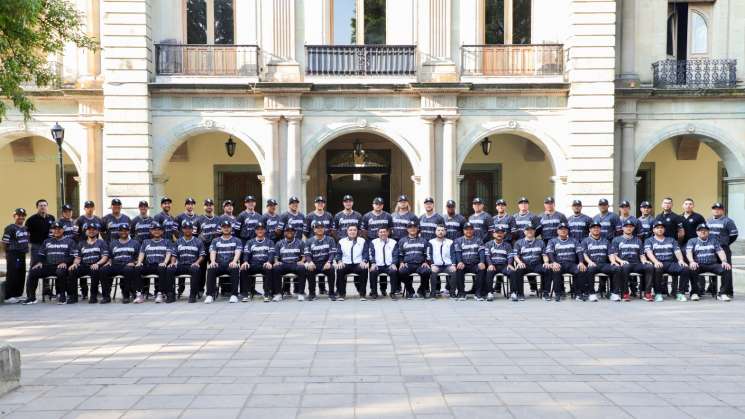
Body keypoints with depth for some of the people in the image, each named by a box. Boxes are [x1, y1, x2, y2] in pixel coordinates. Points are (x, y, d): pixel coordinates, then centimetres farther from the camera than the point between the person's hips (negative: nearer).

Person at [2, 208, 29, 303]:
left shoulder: (25, 229, 15)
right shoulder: (10, 228, -10)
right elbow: (4, 243, -12)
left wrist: (25, 250, 15)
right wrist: (8, 254, -7)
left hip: (22, 255, 8)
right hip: (13, 255, -8)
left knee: (21, 276, 11)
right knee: (12, 276, -7)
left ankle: (18, 295, 20)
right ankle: (9, 297, -3)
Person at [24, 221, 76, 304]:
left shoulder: (69, 241, 11)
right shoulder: (47, 242, 25)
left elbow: (74, 256, 1)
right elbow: (41, 255, 24)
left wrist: (65, 262, -16)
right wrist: (39, 262, 2)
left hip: (62, 266, -4)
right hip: (48, 266, 4)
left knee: (60, 272, -40)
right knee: (33, 272, -19)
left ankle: (62, 296, -27)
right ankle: (31, 297, -13)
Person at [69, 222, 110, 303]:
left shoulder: (101, 243, 14)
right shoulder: (81, 244, 24)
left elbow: (105, 257, 1)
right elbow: (78, 257, 17)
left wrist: (97, 264, -19)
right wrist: (75, 263, -7)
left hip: (96, 266, -3)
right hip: (84, 266, 3)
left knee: (94, 271, -38)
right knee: (72, 271, -26)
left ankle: (93, 296, -29)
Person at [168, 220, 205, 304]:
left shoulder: (198, 241, 12)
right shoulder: (178, 242, 19)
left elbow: (202, 255, 5)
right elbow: (174, 255, 14)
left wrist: (197, 262, -13)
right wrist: (173, 262, -7)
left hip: (192, 265, -2)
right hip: (180, 265, 3)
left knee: (196, 270, -38)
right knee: (169, 270, -28)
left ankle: (193, 295, -30)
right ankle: (171, 295, -21)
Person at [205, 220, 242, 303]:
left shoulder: (236, 240, 15)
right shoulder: (215, 241, 20)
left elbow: (237, 253, -2)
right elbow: (212, 252, 4)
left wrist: (234, 262, -24)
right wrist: (213, 261, -19)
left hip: (231, 265, -1)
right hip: (219, 264, 1)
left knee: (235, 269, -37)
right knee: (210, 269, -32)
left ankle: (234, 295, -35)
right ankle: (210, 295, -32)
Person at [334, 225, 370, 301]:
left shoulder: (362, 241, 15)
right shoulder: (342, 241, 15)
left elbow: (366, 253, 6)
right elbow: (338, 253, 8)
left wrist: (364, 261, -16)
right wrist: (339, 261, -14)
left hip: (358, 264, 0)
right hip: (346, 264, 1)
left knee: (364, 270, -33)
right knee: (339, 270, -32)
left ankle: (363, 293, -20)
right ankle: (341, 293, -19)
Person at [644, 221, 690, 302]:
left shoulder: (671, 240, 24)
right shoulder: (649, 241, 14)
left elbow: (677, 251, 10)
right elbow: (649, 252, -4)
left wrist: (681, 260, -13)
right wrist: (656, 261, -25)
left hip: (670, 263, 3)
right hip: (658, 264, -3)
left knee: (685, 268, -26)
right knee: (657, 269, -39)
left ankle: (680, 293, -18)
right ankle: (658, 294, -25)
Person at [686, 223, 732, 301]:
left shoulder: (713, 240, 21)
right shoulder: (692, 241, 14)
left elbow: (720, 251, 9)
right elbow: (688, 252, -4)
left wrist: (724, 261, -12)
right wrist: (692, 261, -25)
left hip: (712, 265, 2)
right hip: (698, 265, -2)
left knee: (726, 269, -27)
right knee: (692, 269, -37)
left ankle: (722, 293, -21)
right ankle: (694, 292, -22)